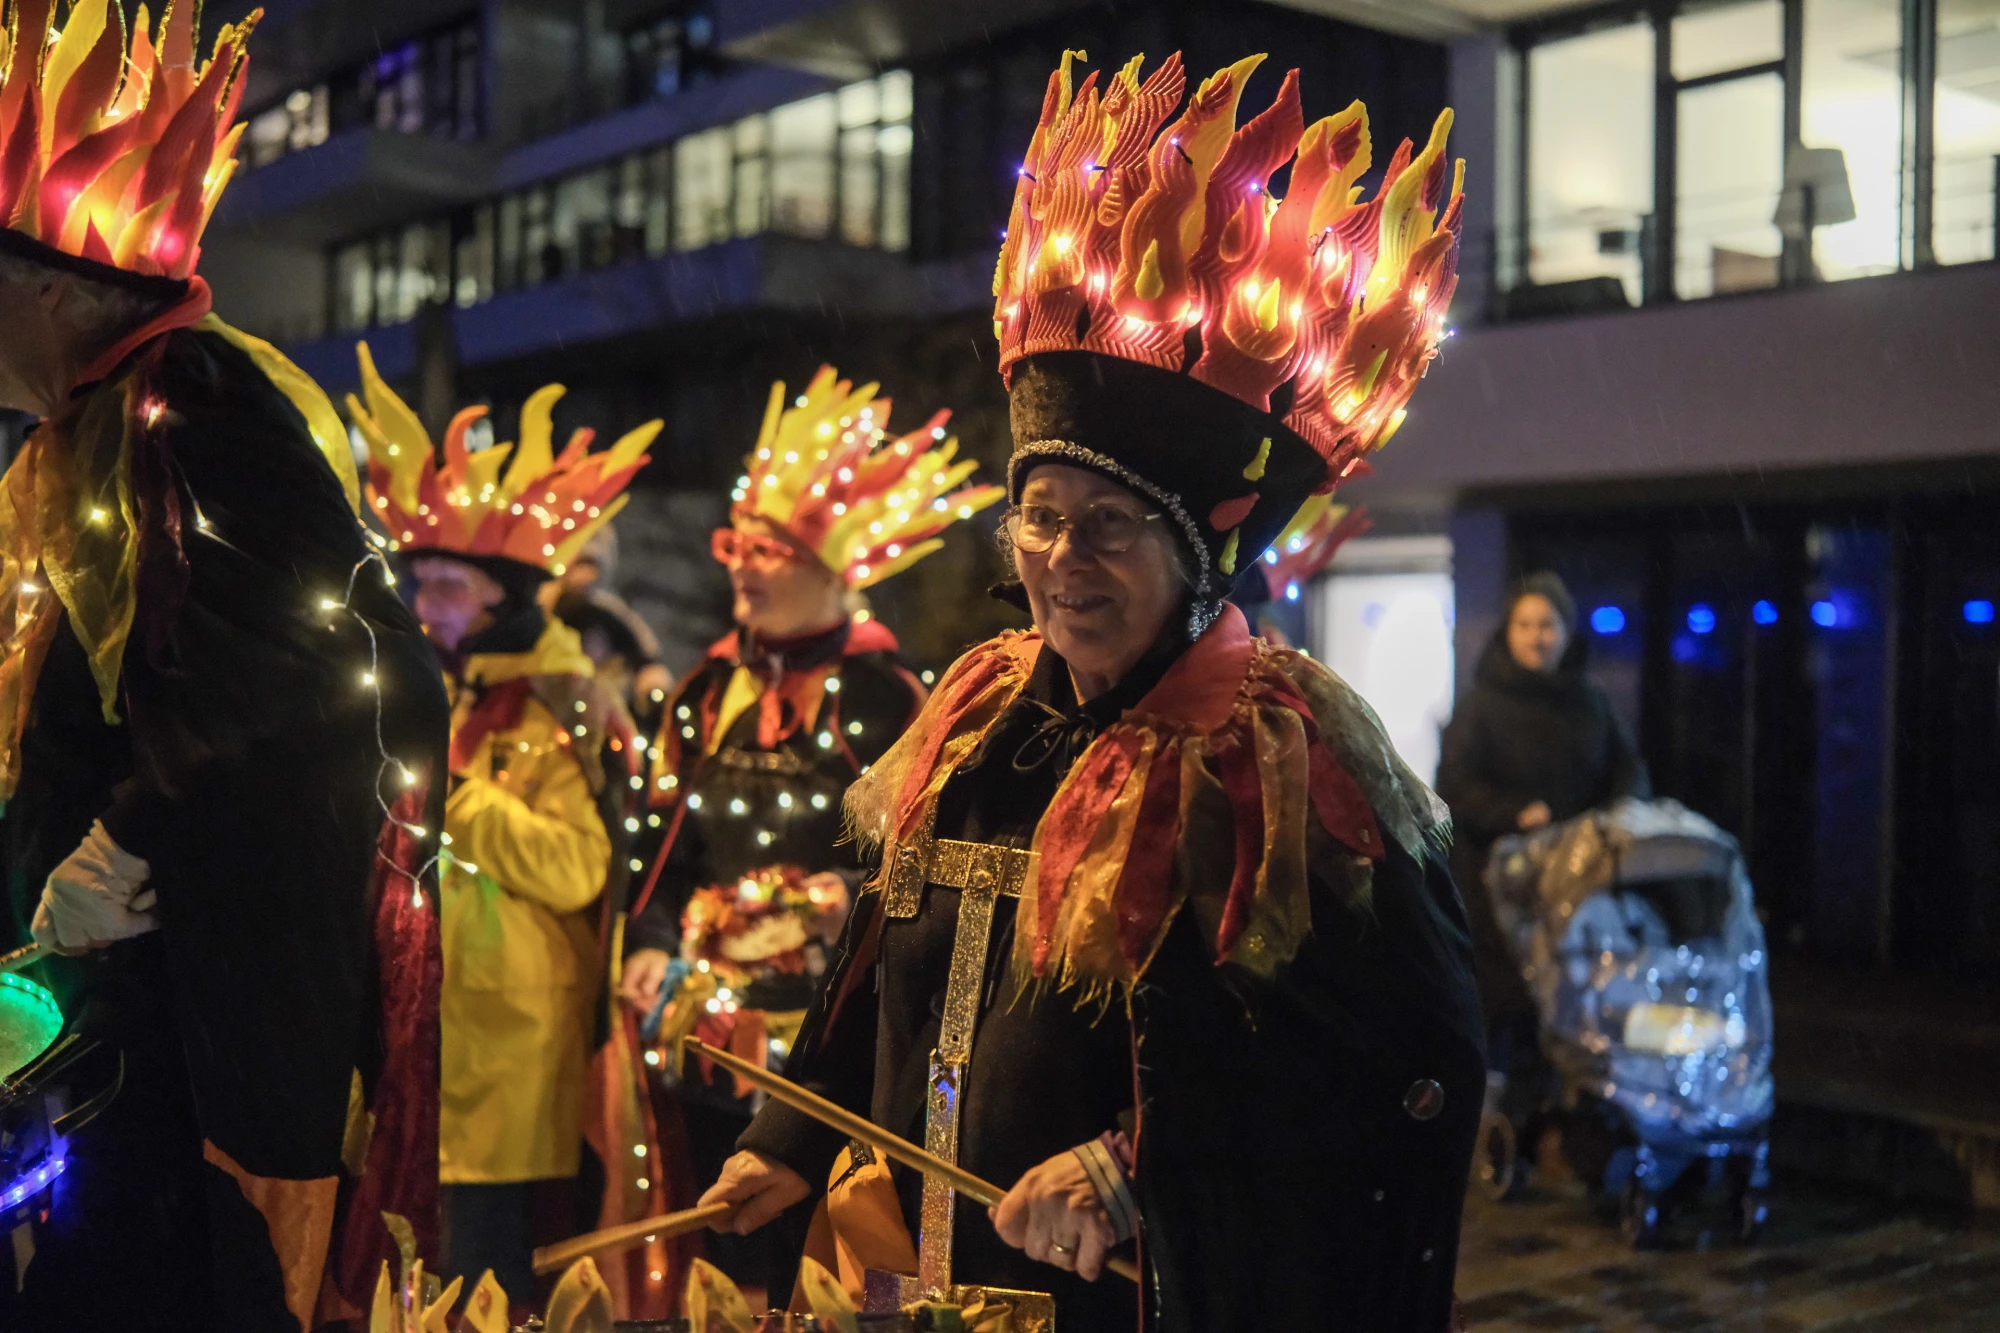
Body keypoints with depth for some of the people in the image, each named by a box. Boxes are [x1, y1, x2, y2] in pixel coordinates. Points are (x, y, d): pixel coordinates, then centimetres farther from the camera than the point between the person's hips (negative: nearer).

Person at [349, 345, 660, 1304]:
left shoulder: (565, 718, -8)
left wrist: (453, 794, -19)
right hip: (431, 1028, 7)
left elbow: (576, 870, -22)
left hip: (509, 1041, -7)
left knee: (484, 1258, -5)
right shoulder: (443, 702, 16)